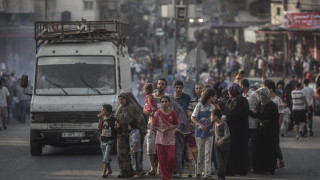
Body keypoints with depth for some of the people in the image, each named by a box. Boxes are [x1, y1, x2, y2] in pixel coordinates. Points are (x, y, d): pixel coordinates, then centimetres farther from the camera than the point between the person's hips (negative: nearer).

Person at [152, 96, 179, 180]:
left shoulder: (173, 113, -1)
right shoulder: (157, 113, -1)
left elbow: (176, 124, 5)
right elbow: (153, 125, 1)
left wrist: (171, 127, -16)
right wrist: (161, 130, -15)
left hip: (170, 139, 0)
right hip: (160, 138, 0)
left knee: (171, 158, -9)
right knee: (162, 159, 0)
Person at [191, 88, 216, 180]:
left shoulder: (212, 107, 6)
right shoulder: (200, 105, -7)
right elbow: (193, 117, -9)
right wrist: (200, 125, -22)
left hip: (209, 133, 3)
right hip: (200, 133, -3)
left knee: (208, 154, -5)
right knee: (200, 153, 7)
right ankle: (198, 172, 20)